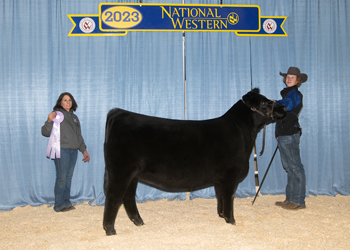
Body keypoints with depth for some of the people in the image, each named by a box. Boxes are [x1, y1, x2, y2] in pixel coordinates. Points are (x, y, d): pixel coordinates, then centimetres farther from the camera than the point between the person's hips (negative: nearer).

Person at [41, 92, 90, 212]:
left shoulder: (74, 117, 20)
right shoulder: (56, 114, -2)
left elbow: (79, 136, 25)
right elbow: (46, 132, -10)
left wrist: (84, 150, 21)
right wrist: (49, 121, -27)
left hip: (73, 150, 6)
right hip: (62, 150, -6)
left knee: (69, 177, 8)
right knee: (61, 178, -6)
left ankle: (66, 202, 15)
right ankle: (59, 205, 0)